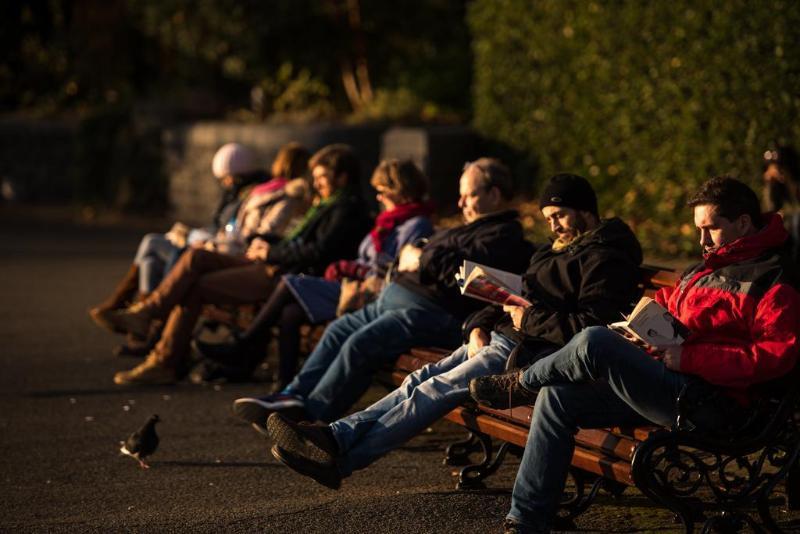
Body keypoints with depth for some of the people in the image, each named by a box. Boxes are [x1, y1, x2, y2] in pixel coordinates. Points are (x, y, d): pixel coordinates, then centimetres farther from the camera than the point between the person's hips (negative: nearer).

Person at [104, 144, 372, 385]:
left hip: (283, 276, -10)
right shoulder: (325, 205, 23)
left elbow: (319, 252, -21)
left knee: (195, 287, -9)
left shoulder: (347, 210, -9)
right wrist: (264, 242, 9)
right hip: (273, 266, 10)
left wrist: (271, 253, -12)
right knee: (196, 257, 1)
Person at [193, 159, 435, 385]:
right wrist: (346, 268, 3)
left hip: (370, 298, -9)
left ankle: (242, 349, -7)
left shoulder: (417, 226, -5)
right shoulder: (390, 221, 24)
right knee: (289, 313, -14)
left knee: (291, 284, -15)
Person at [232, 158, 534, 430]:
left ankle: (309, 413, -21)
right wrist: (410, 258, 11)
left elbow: (461, 271, -23)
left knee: (361, 344, -23)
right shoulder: (475, 227, 27)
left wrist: (419, 260, -8)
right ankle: (294, 395, 2)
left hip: (433, 311, -12)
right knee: (340, 330, 7)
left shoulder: (505, 235, -8)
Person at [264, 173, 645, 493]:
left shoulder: (606, 258, -6)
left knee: (439, 389, -20)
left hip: (537, 351, -10)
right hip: (502, 339, 10)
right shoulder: (558, 250, 25)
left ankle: (342, 458, -26)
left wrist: (530, 320, -13)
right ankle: (337, 435, -18)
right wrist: (479, 328, 6)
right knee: (422, 380, -8)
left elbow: (590, 327, -19)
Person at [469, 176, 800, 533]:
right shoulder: (707, 269, 23)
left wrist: (688, 356, -19)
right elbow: (666, 303, 34)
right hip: (669, 387, 10)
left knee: (593, 342, -24)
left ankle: (522, 384, 7)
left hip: (709, 403, -10)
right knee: (556, 397, 1)